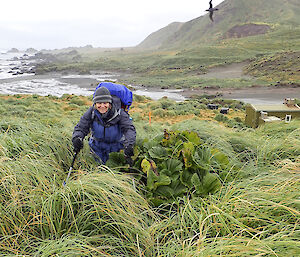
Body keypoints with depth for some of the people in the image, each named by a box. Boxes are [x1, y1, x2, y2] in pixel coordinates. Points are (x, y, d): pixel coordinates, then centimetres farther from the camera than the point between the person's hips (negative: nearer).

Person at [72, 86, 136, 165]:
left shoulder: (119, 113, -30)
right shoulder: (91, 113, -23)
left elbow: (129, 128, -38)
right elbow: (81, 128, -20)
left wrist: (129, 145, -56)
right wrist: (76, 138, -43)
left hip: (117, 144, -1)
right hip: (98, 145, 2)